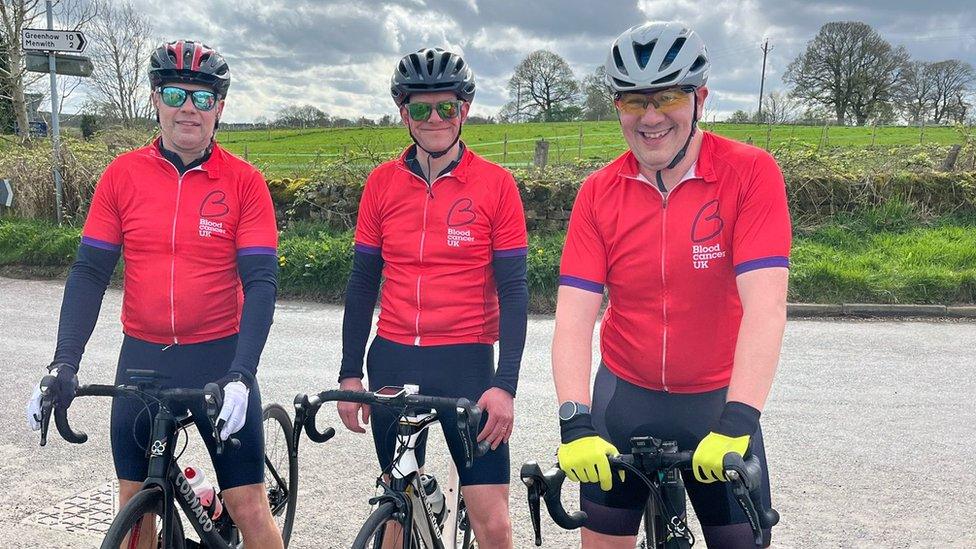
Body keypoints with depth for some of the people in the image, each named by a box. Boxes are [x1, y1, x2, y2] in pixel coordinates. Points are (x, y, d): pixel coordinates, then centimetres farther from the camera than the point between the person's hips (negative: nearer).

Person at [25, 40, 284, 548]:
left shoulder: (243, 181, -6)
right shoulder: (123, 174, 0)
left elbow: (261, 282, -10)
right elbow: (89, 272, 1)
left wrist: (240, 374, -21)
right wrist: (63, 364, -9)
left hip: (219, 358, -2)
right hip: (142, 359, 3)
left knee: (249, 508, 0)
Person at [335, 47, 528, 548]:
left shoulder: (495, 184, -4)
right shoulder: (382, 183, 4)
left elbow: (513, 291, -5)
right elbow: (362, 282, 8)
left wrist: (505, 384, -11)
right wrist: (349, 372, 5)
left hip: (466, 360, -2)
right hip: (394, 360, 3)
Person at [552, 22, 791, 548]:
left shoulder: (751, 173, -14)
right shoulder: (598, 193, -6)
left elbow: (765, 307, -23)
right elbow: (573, 315, -13)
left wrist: (736, 422, -32)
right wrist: (575, 421, -25)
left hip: (717, 401, -1)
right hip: (624, 396, 2)